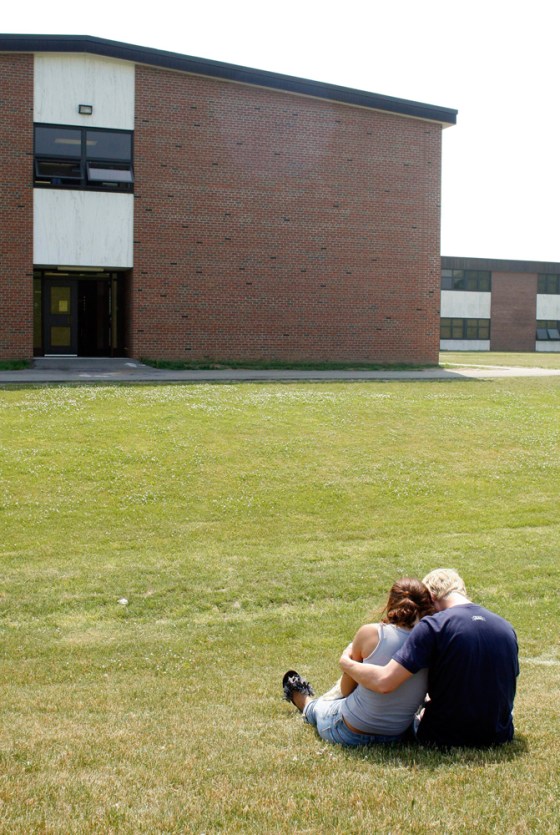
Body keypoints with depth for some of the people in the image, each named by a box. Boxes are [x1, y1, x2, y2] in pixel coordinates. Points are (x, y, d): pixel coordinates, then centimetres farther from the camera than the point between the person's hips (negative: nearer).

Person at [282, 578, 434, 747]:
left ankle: (305, 702, 66)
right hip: (397, 737, 2)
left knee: (316, 707, 35)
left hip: (349, 734, -2)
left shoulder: (370, 633, -18)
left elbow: (346, 690, -4)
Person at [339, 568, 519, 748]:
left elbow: (384, 682, -23)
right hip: (499, 737, 4)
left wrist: (346, 663, -5)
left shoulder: (433, 626, -17)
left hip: (445, 739, -3)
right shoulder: (506, 628, -1)